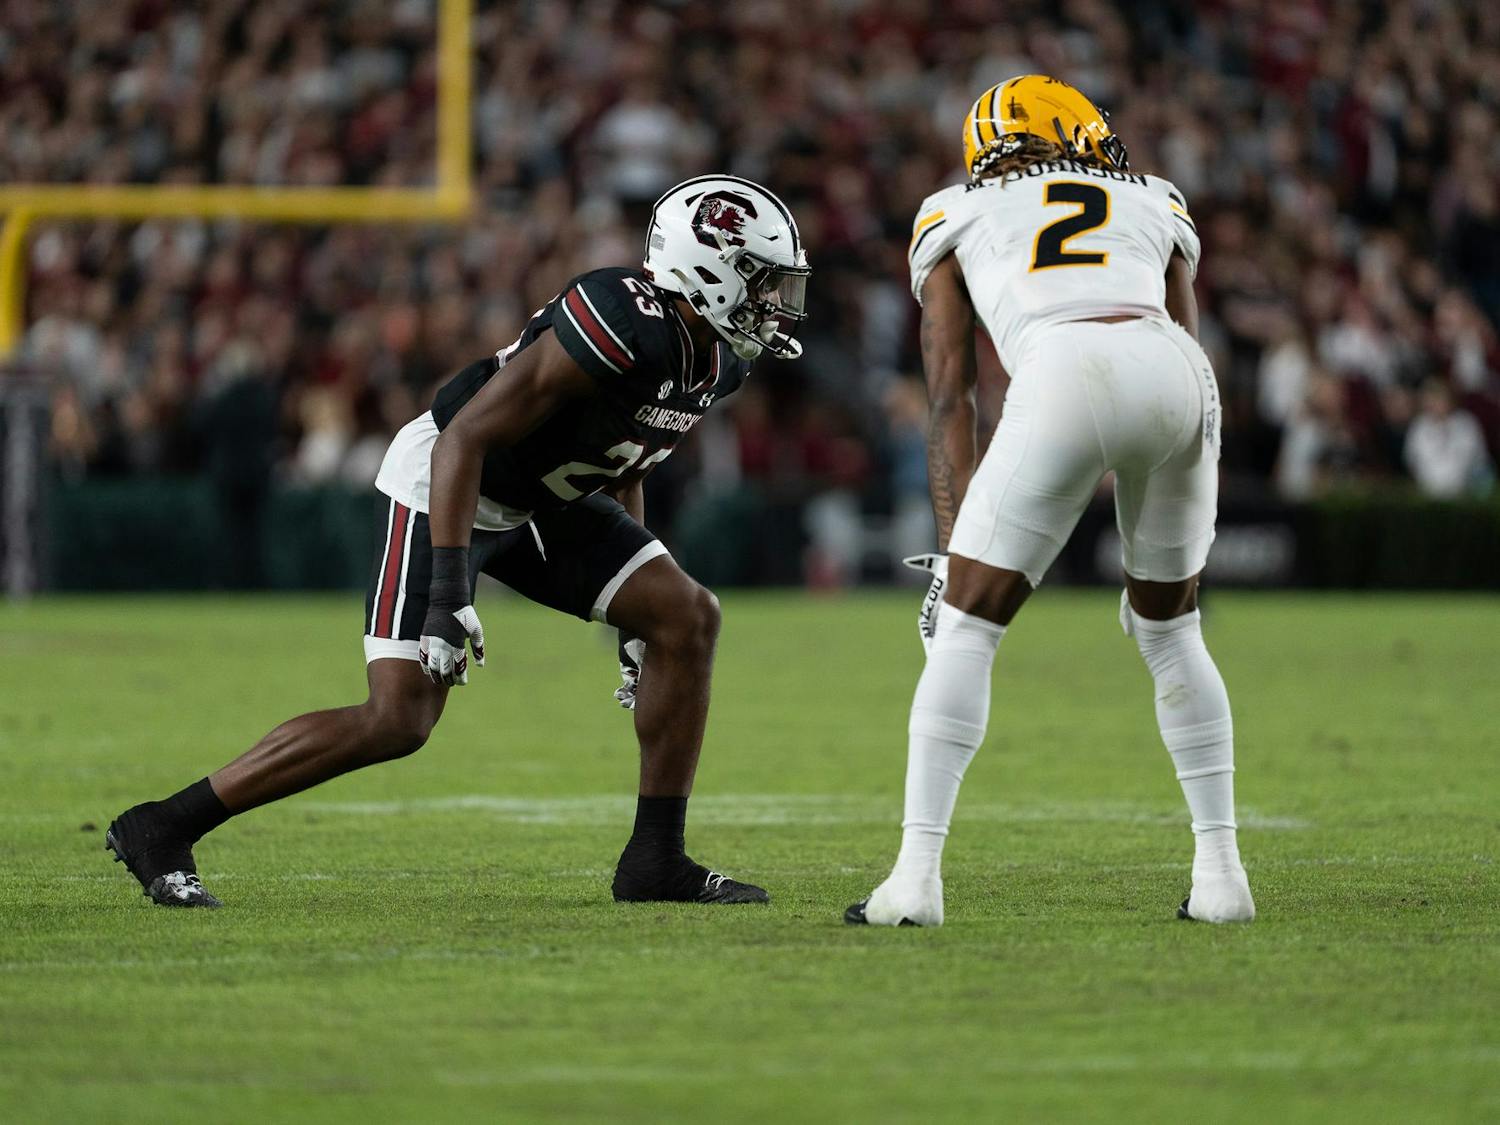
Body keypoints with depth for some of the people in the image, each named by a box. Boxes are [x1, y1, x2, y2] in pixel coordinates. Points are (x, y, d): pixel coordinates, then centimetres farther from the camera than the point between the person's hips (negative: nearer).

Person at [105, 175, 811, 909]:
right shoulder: (623, 331, -30)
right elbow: (464, 439, -29)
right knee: (399, 718, -15)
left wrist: (632, 612, 19)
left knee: (687, 619, -3)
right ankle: (159, 829, -7)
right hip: (445, 488, -9)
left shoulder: (716, 359, -1)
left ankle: (657, 862, 5)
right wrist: (449, 588, -33)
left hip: (541, 502, 9)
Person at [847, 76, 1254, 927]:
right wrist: (1173, 554, 33)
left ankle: (919, 875, -1)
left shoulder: (958, 218, 29)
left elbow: (951, 393, 20)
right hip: (1176, 376, 3)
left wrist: (953, 548, 15)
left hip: (1064, 379, -3)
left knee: (966, 628, 9)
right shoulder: (1153, 207, 35)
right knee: (1171, 631, 24)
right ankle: (1222, 872, 21)